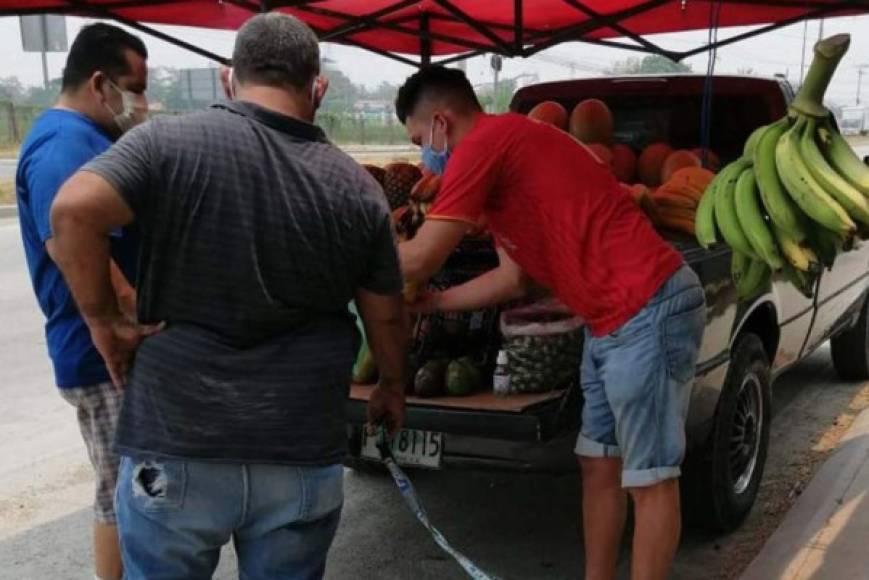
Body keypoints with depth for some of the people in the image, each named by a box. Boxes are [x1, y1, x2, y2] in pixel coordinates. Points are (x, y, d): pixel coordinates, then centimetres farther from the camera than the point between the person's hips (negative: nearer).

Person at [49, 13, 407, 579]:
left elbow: (73, 209, -20)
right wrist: (393, 388, 26)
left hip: (176, 446, -1)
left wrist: (104, 320, -6)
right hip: (304, 455, 2)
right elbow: (387, 317, 9)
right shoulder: (357, 187, 2)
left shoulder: (169, 142, -6)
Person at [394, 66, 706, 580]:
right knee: (599, 462, 17)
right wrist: (427, 304, 22)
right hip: (615, 319, 10)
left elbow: (421, 258, -12)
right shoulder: (504, 150, 19)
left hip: (649, 311, -10)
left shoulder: (483, 143, -12)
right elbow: (516, 278, 21)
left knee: (649, 478, 0)